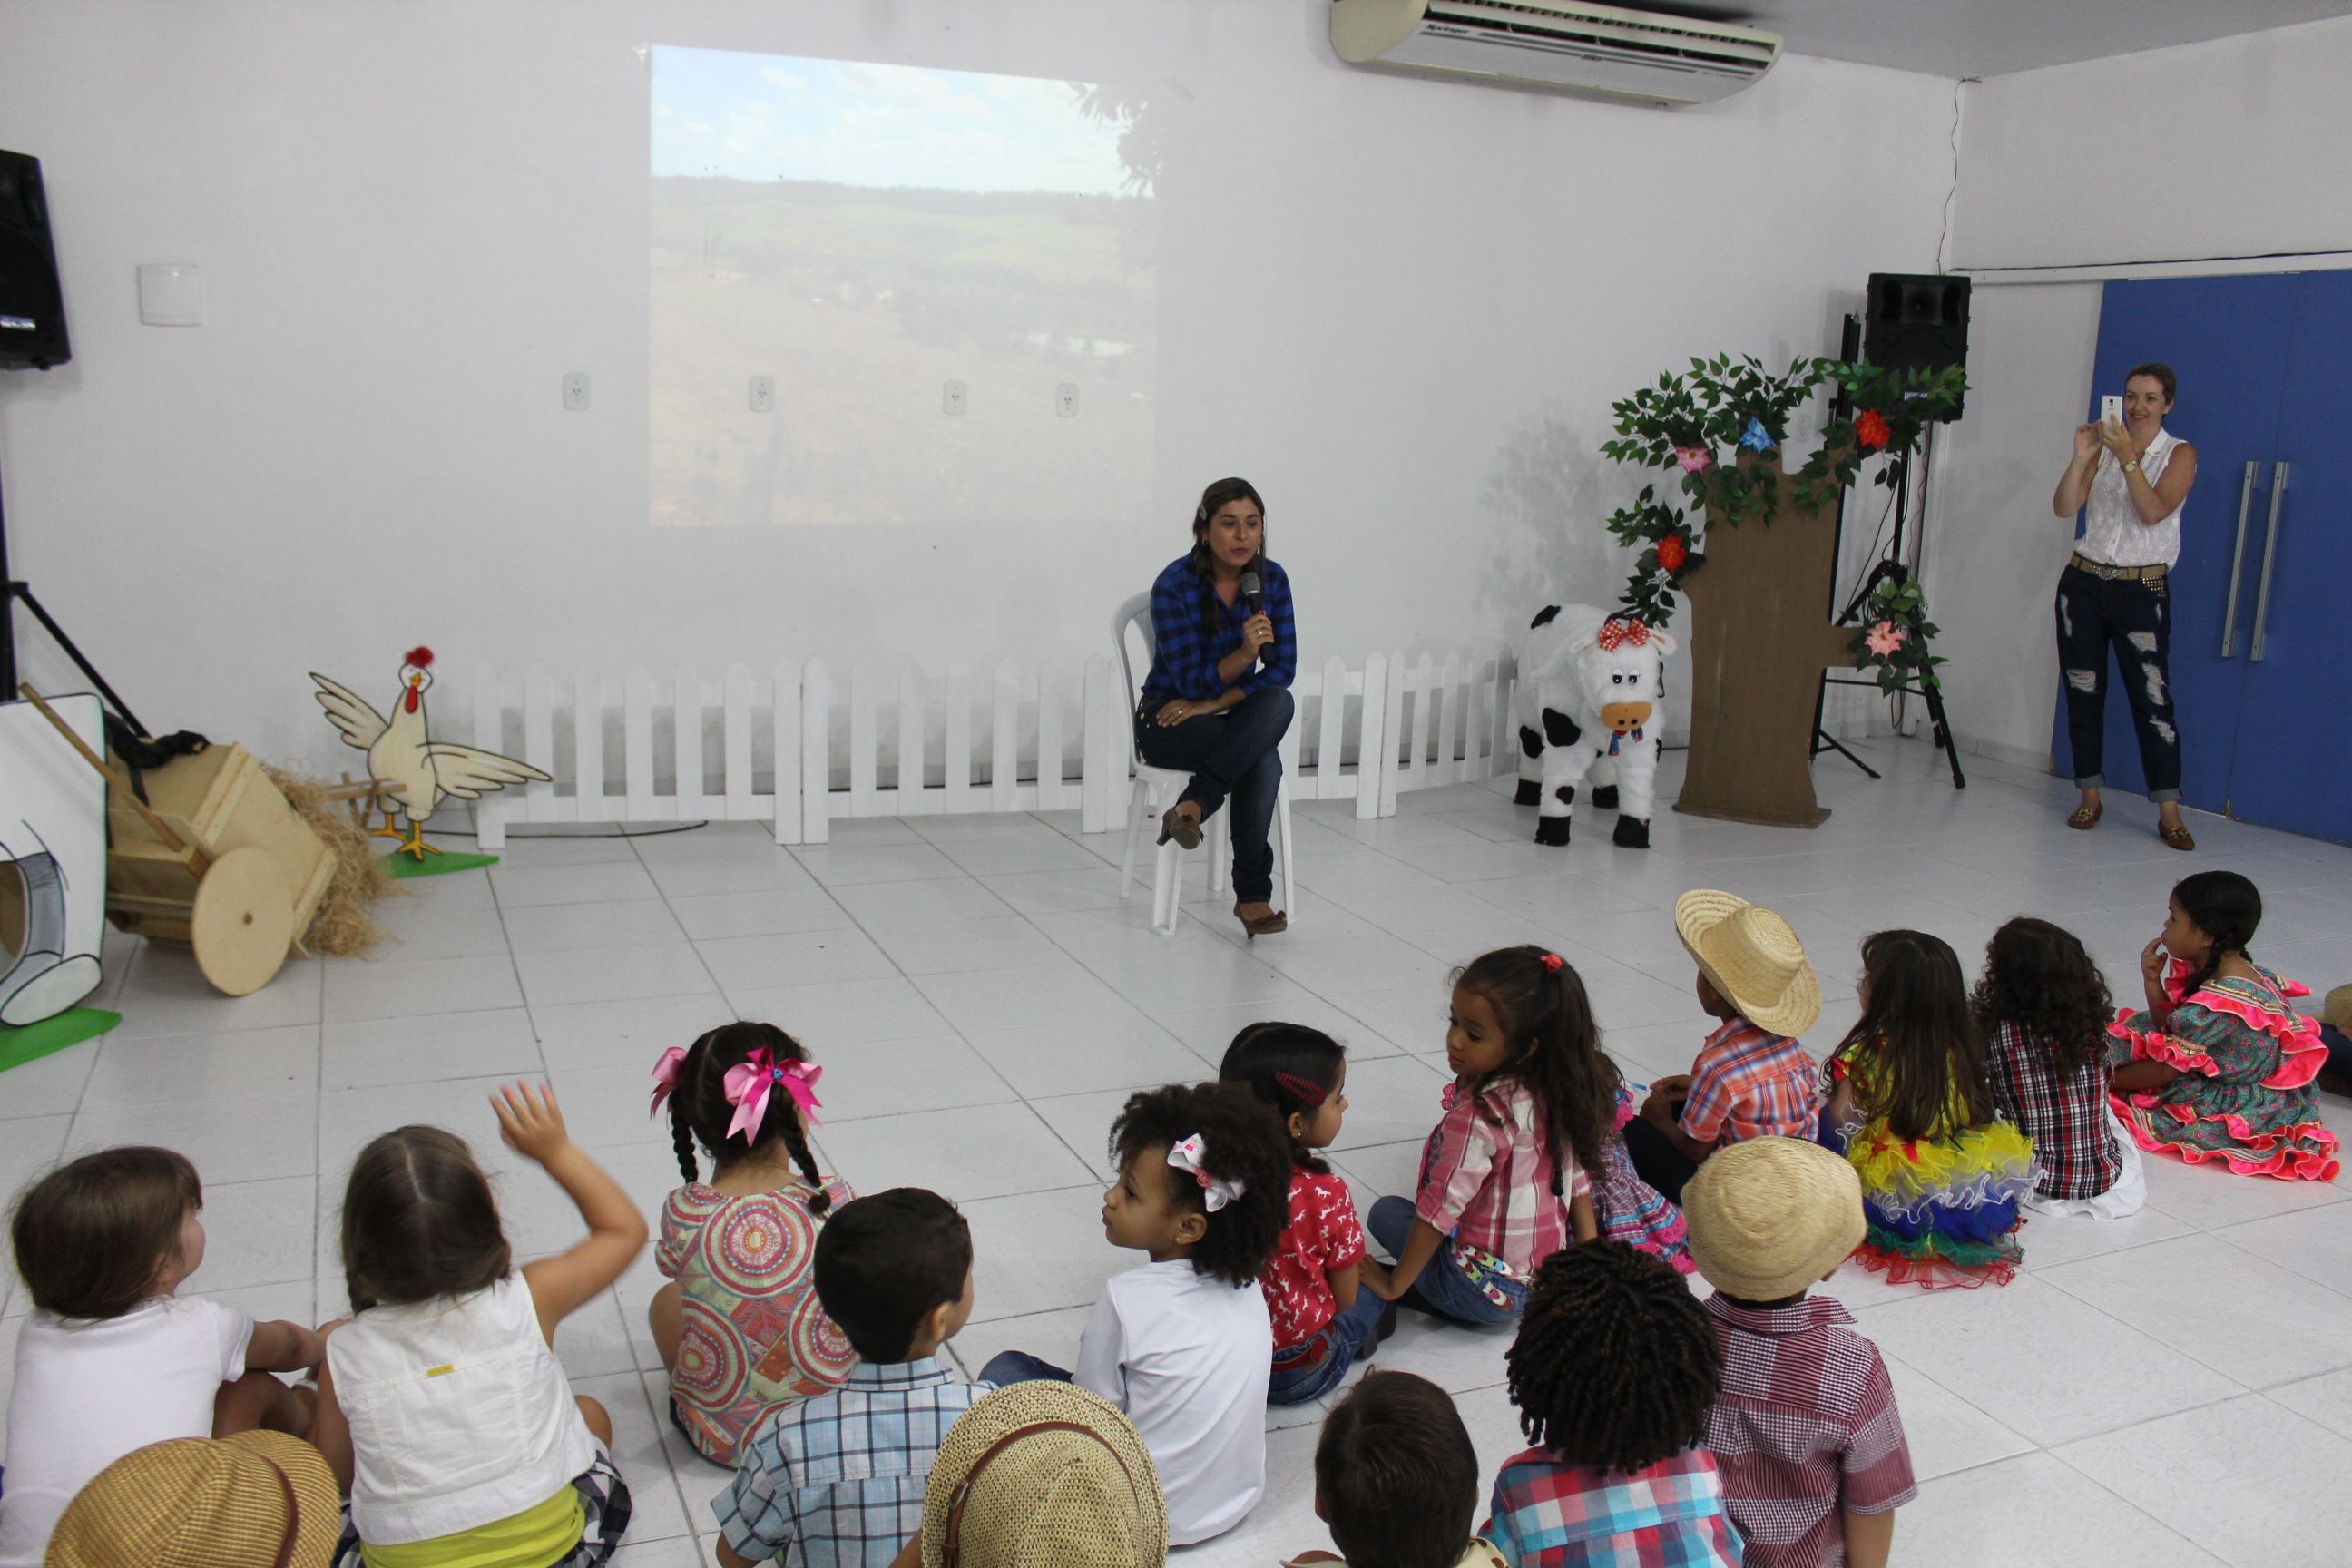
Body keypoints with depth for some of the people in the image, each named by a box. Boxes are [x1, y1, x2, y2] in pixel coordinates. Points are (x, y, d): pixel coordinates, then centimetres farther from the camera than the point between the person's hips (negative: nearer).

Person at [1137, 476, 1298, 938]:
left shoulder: (1272, 579, -4)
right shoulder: (1174, 585, -17)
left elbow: (1282, 668, -6)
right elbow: (1193, 681, -18)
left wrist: (1213, 703, -18)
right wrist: (1244, 653, -36)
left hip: (1231, 716, 4)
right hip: (1166, 720, -4)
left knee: (1278, 701, -33)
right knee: (1263, 760, -32)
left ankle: (1192, 807, -31)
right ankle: (1253, 894, -25)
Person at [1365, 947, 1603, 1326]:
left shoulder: (1478, 1116, -26)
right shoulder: (1560, 1093, -4)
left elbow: (1440, 1211, -22)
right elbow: (1578, 1176, 7)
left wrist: (1393, 1285, -11)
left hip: (1489, 1294, -7)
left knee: (1387, 1212, 12)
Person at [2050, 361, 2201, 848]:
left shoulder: (2179, 454, 1)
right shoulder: (2103, 447, 9)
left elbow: (2153, 512, -16)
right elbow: (2064, 508, -2)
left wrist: (2127, 457, -22)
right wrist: (2081, 458, -15)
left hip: (2142, 589, -3)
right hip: (2084, 583, 3)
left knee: (2152, 698, -9)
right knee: (2083, 693, 5)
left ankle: (2168, 812, -7)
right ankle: (2090, 797, 15)